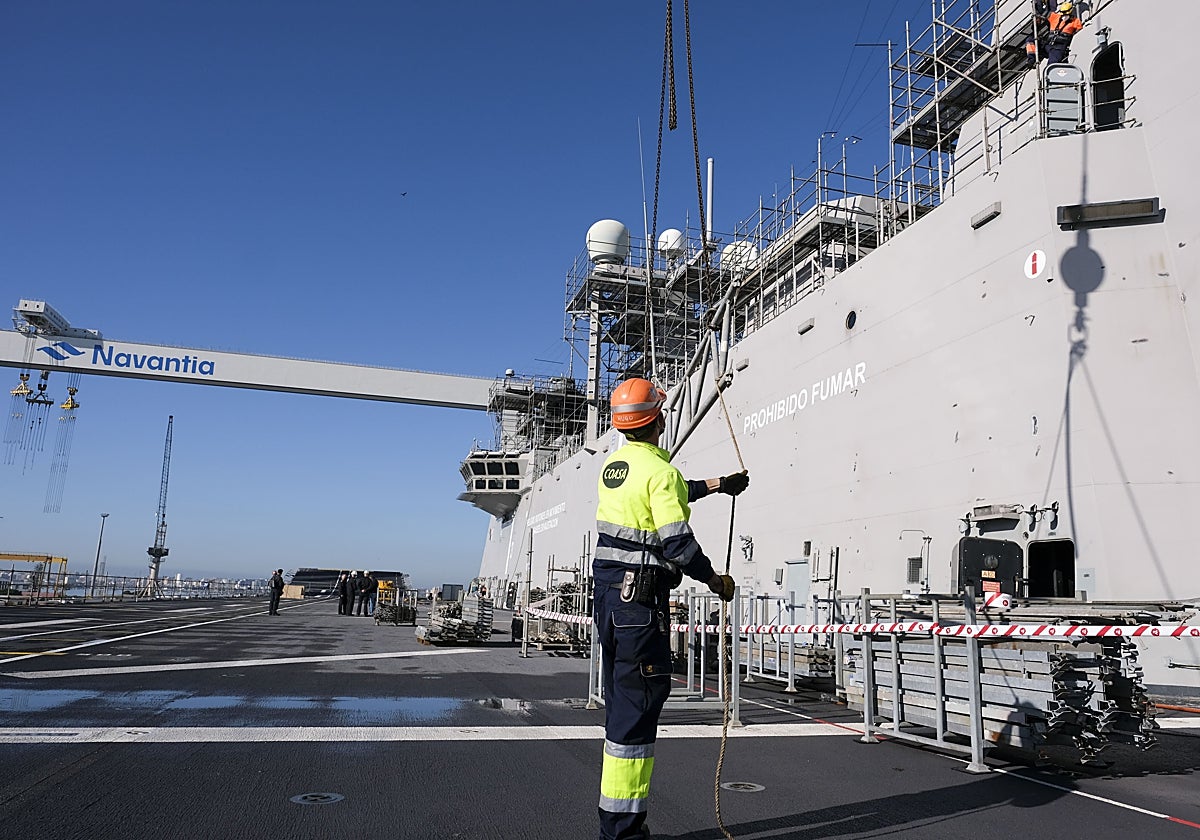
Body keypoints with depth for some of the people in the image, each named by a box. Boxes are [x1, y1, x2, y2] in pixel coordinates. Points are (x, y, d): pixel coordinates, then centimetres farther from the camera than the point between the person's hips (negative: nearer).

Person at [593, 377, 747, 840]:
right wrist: (715, 580, -2)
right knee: (638, 703, -3)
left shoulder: (614, 464, 12)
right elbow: (677, 543, -18)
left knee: (622, 701, 17)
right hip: (640, 601, -9)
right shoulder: (660, 471, -15)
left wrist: (714, 485, 36)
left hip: (608, 594, 9)